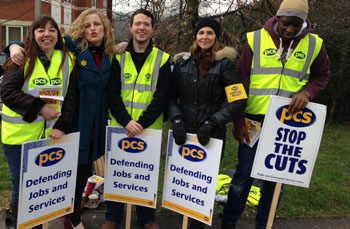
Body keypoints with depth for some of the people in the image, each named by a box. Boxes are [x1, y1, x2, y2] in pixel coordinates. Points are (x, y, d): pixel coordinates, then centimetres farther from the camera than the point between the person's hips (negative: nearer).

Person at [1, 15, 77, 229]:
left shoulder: (67, 59, 3)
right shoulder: (22, 59, -5)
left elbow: (71, 96, 1)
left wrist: (62, 126, -9)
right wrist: (40, 107, -21)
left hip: (51, 135, 3)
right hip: (19, 135, -2)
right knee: (22, 186, 8)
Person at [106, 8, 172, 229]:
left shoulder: (163, 59, 0)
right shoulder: (119, 57, 3)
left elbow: (163, 97, -6)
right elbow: (112, 94, -2)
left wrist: (142, 123, -16)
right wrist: (126, 121, -15)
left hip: (150, 128, -1)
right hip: (120, 127, 1)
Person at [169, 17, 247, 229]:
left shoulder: (224, 63, -1)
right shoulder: (183, 62, 8)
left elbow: (238, 101, -8)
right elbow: (172, 97, 10)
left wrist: (212, 123, -14)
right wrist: (177, 120, -6)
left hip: (211, 136, -3)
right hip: (184, 133, 3)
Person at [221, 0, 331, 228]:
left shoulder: (314, 44, 2)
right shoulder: (256, 39, -3)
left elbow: (322, 75, 15)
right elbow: (241, 83, -2)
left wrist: (307, 91, -8)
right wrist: (239, 121, -4)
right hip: (255, 121, -2)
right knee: (244, 175, 4)